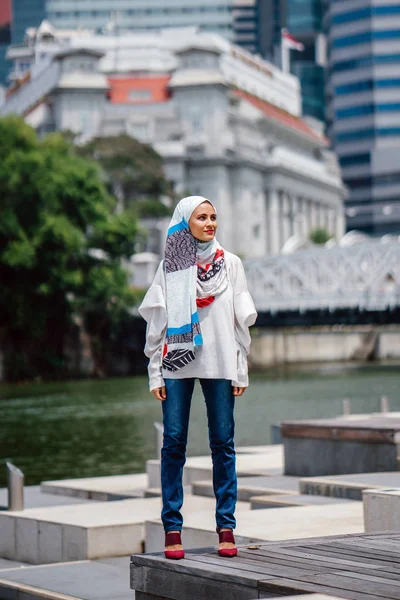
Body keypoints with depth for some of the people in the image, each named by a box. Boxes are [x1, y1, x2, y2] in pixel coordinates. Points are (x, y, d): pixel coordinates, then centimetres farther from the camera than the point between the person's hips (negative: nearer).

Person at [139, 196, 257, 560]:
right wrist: (155, 373, 0)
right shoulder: (170, 266, 8)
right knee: (174, 442, -3)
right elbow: (156, 322, 7)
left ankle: (226, 526, 3)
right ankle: (172, 527, 1)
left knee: (223, 443, -1)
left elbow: (241, 319, 9)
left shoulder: (230, 264, 9)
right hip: (177, 365, 0)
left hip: (219, 364, 0)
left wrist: (241, 370, 2)